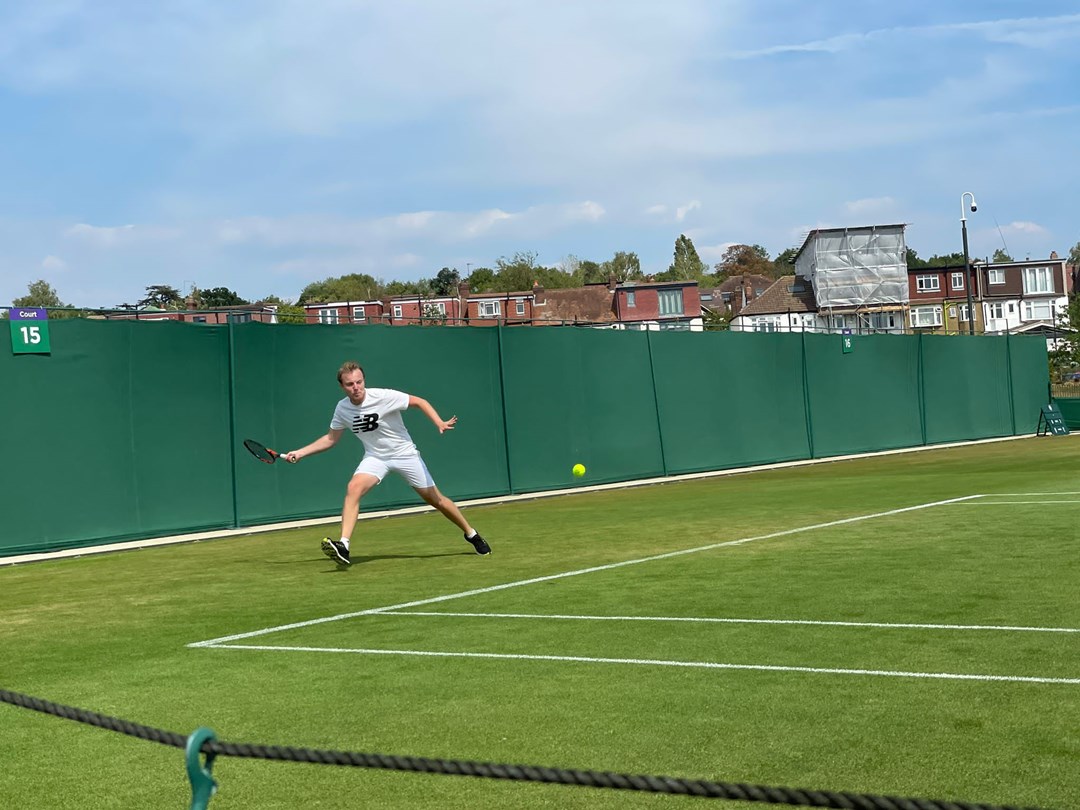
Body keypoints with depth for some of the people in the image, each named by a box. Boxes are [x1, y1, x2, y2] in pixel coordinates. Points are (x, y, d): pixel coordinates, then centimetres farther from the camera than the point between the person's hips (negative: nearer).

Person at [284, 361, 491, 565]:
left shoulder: (384, 396, -22)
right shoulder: (342, 409, -7)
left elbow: (419, 401, -13)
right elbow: (330, 438, 8)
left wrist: (440, 422, -27)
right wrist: (299, 453, 3)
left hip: (405, 454, -3)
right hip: (375, 457, 3)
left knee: (435, 499, 2)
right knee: (353, 488, -25)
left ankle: (471, 534, 24)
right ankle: (343, 546, -30)